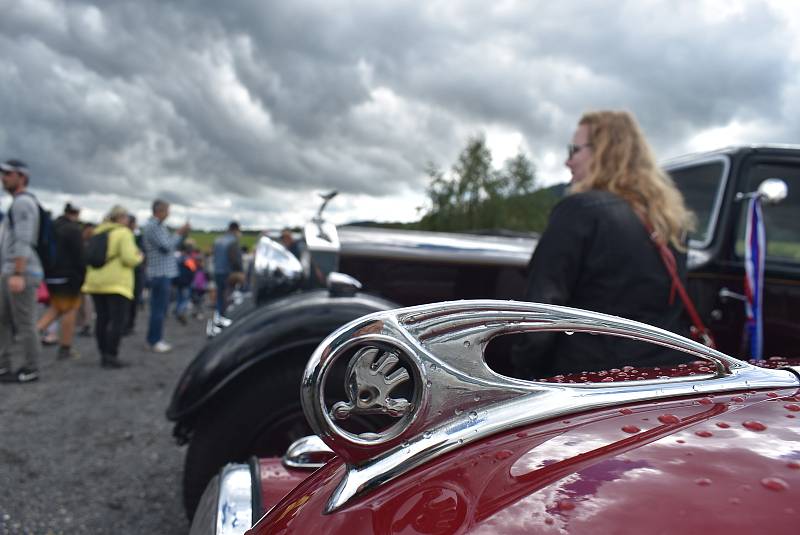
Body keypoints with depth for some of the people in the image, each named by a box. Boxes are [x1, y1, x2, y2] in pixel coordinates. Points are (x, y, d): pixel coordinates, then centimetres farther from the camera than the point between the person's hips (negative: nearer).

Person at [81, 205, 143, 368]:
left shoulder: (98, 232, 13)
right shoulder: (123, 233, -9)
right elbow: (129, 258, -18)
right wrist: (139, 257, 2)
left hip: (95, 283, 7)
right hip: (117, 283, -7)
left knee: (102, 319, 11)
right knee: (117, 320, -4)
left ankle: (103, 354, 15)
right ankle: (111, 356, -8)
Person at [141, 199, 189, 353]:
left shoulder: (159, 226, 17)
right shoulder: (152, 226, -13)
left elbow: (169, 245, 20)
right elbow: (166, 246, -19)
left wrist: (182, 234, 8)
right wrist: (179, 234, -7)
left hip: (164, 272, 10)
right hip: (159, 273, -10)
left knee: (160, 307, 14)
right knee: (159, 308, -6)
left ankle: (155, 339, 21)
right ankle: (155, 341, 0)